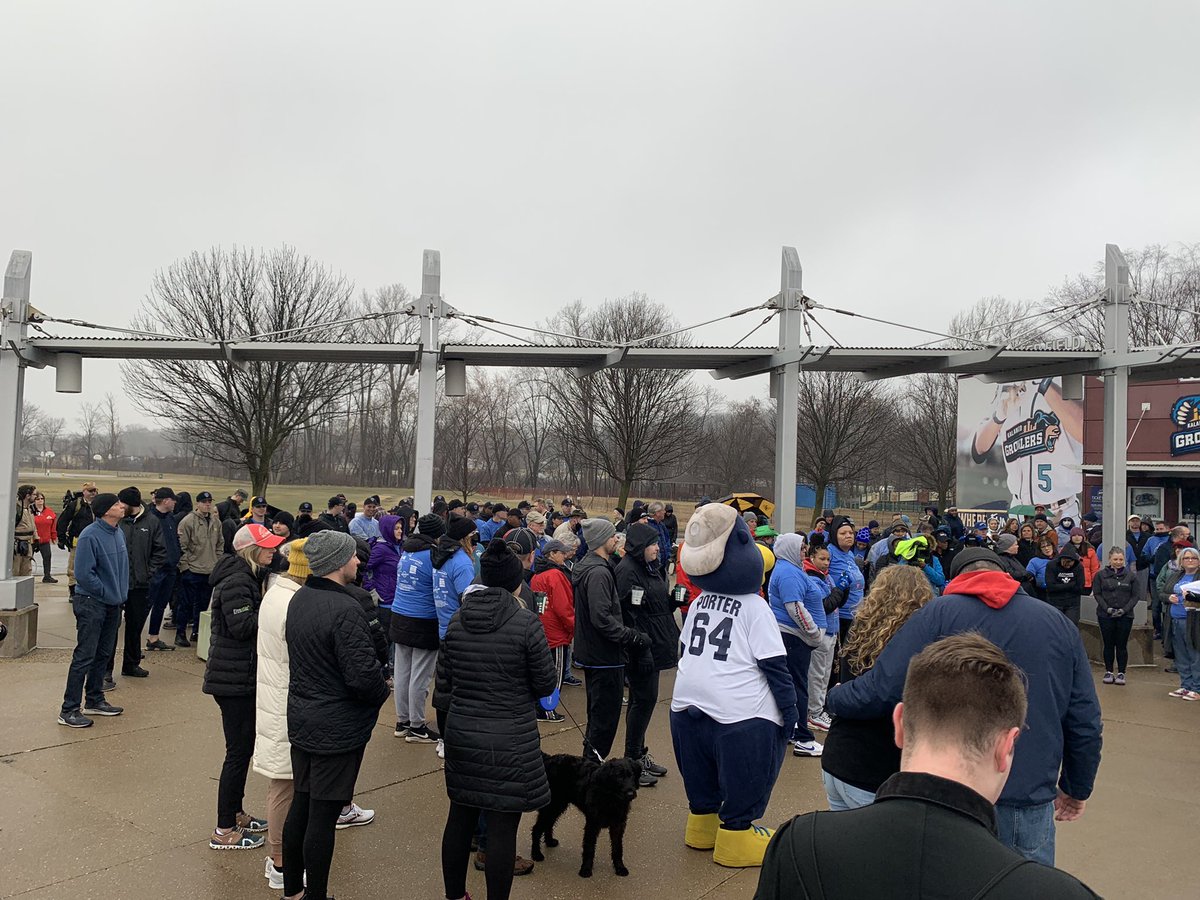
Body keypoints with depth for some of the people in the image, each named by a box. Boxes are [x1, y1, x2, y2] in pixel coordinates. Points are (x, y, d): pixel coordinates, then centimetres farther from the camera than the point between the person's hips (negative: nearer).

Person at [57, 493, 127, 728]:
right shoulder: (90, 536, -20)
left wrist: (120, 594, 9)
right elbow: (83, 574, -20)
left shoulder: (118, 532, 5)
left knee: (102, 655, 15)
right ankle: (68, 710, 2)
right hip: (91, 603, -8)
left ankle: (95, 700, 27)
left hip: (113, 604, 8)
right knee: (84, 657, -5)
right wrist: (106, 592, -11)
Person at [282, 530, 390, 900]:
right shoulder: (345, 610, -25)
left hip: (301, 721, 9)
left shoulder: (298, 599, 2)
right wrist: (382, 692, -6)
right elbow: (363, 675, -26)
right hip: (338, 728, -9)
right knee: (323, 815, 4)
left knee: (301, 804, 19)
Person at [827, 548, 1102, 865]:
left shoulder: (939, 614, -5)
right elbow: (1085, 722, 6)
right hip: (1030, 802, 3)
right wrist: (1077, 789, 21)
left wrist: (834, 697, 9)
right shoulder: (1059, 624, 6)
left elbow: (879, 692, -11)